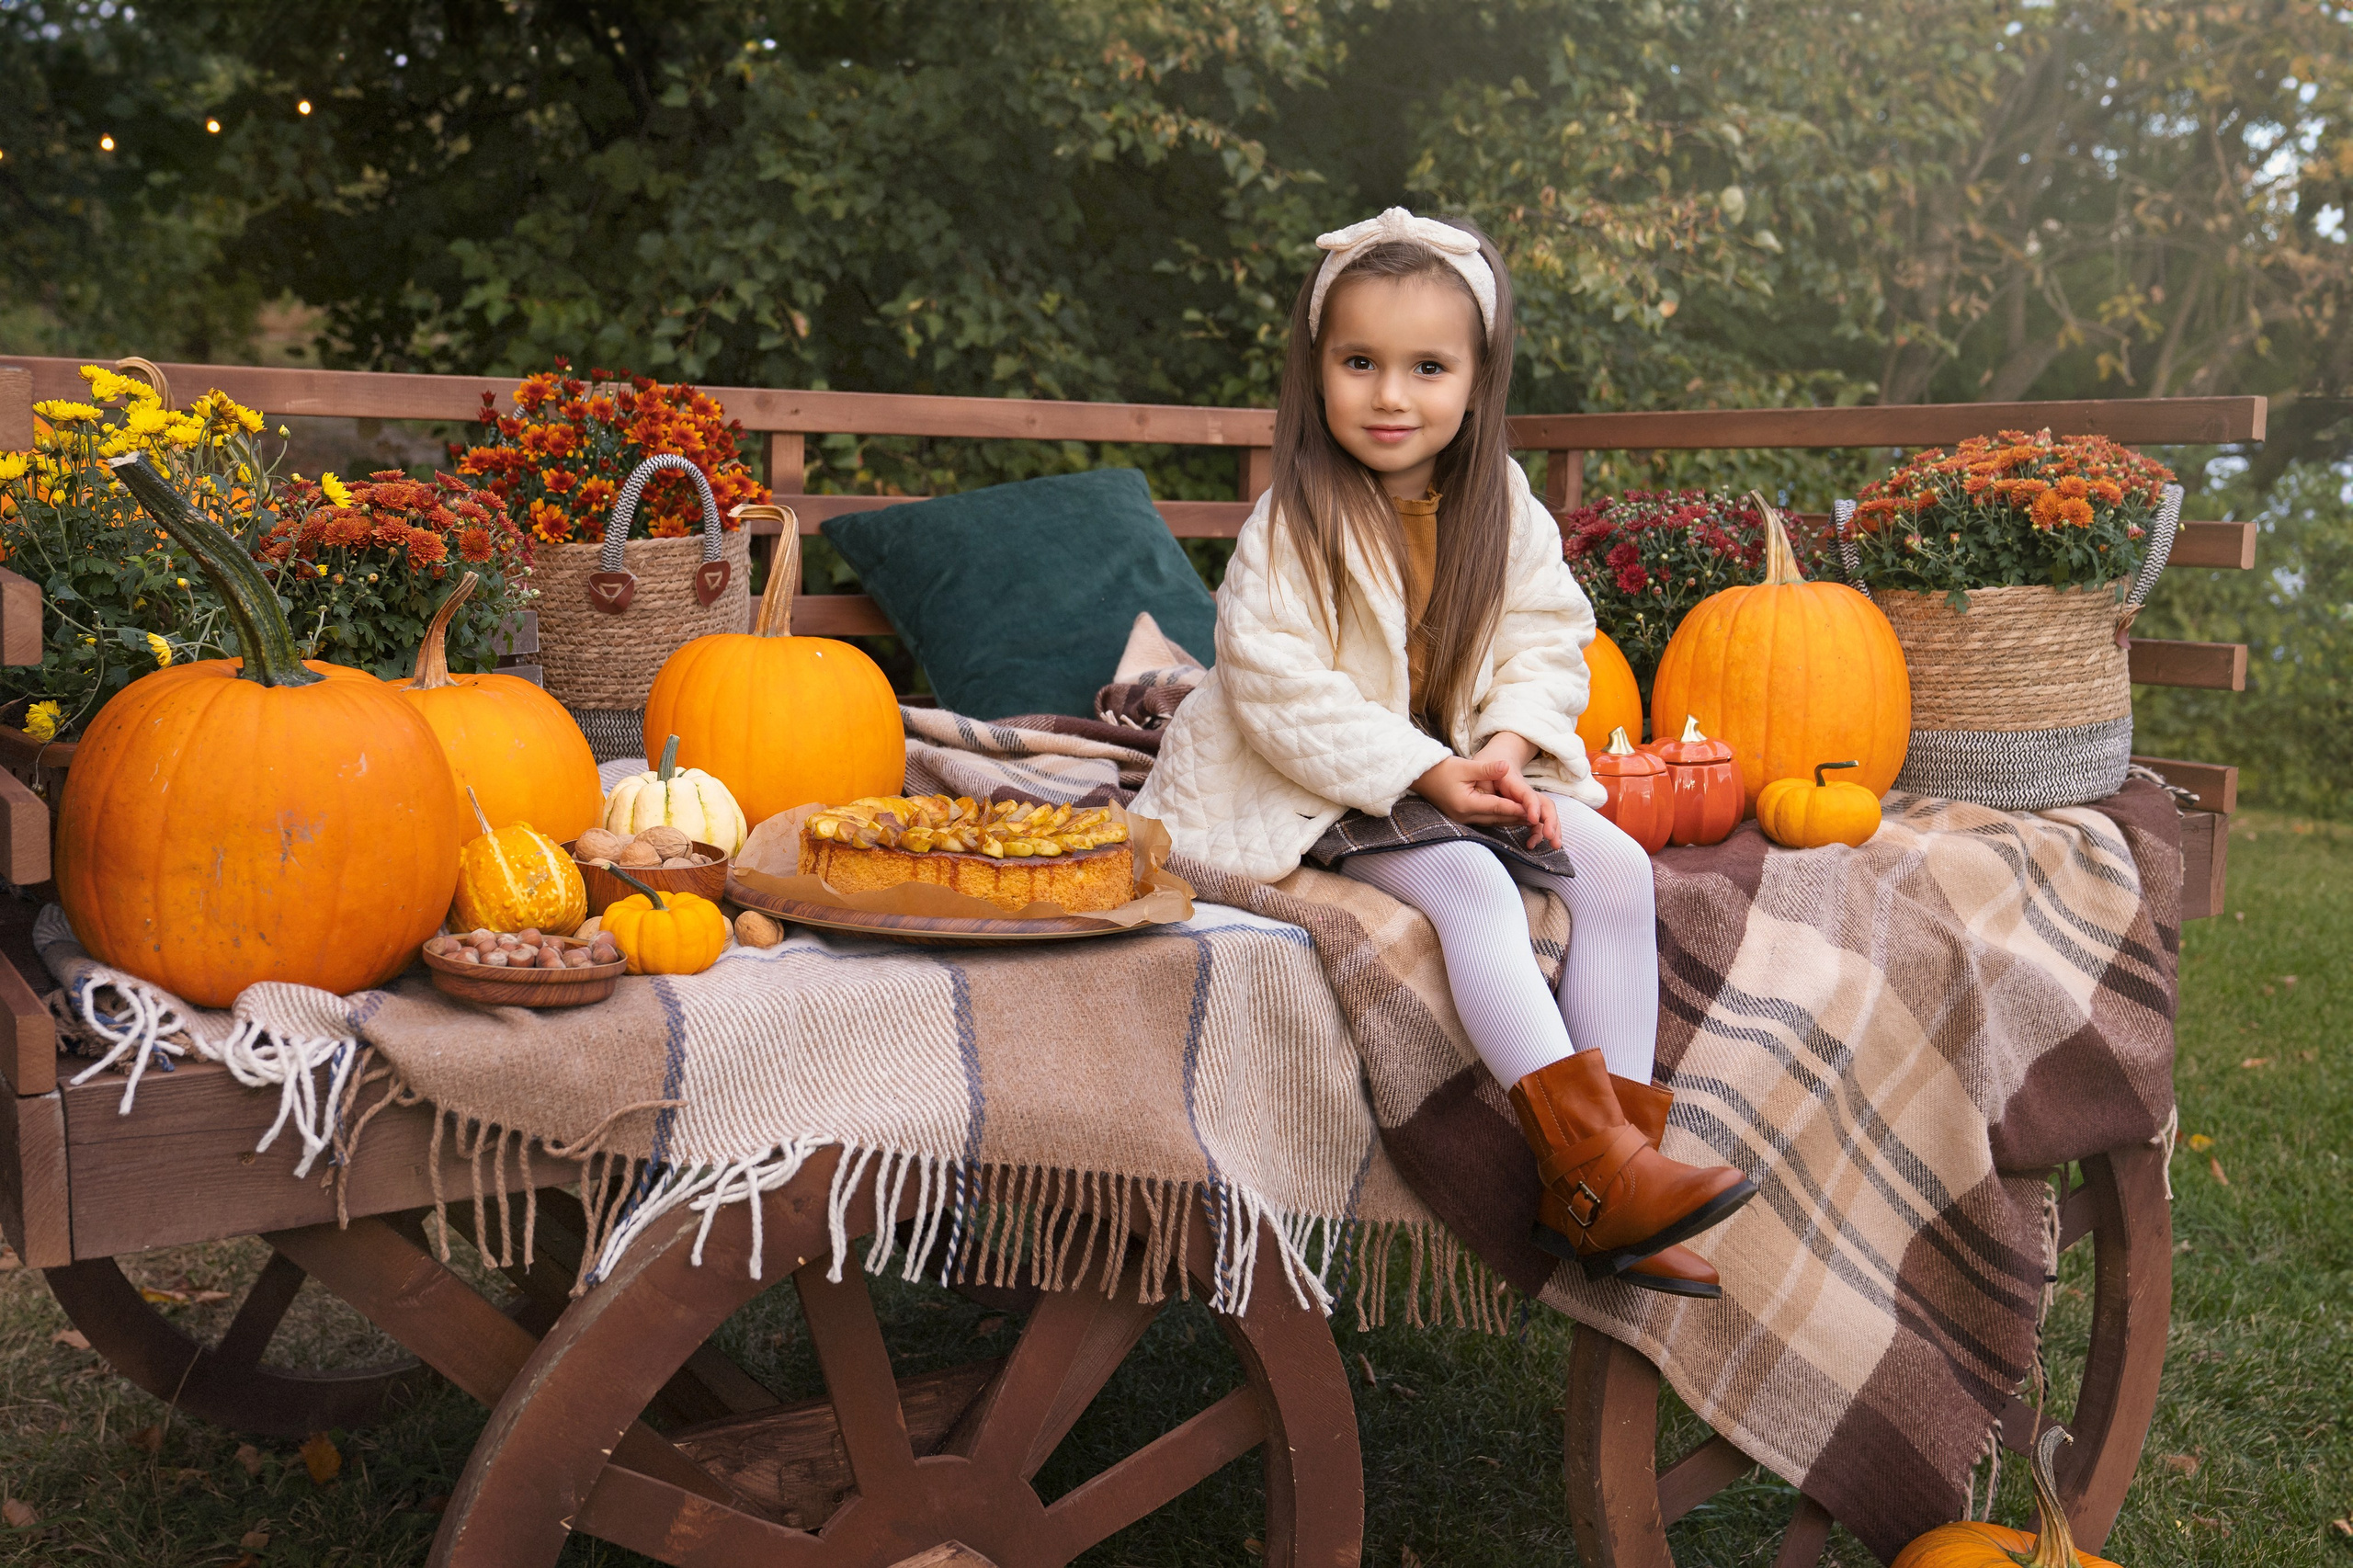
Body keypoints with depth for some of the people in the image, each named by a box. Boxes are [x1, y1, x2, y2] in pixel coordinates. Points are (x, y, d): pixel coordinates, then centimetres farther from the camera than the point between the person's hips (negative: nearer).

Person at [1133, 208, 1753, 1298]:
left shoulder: (1502, 508, 2)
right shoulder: (1291, 527, -13)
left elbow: (1549, 638, 5)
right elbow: (1281, 690, -19)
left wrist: (1506, 747, -15)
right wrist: (1428, 773, -23)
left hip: (1477, 768, 6)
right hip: (1340, 789, -5)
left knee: (1617, 870, -16)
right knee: (1473, 888, -32)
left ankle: (1609, 1175, -16)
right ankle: (1592, 1164, -33)